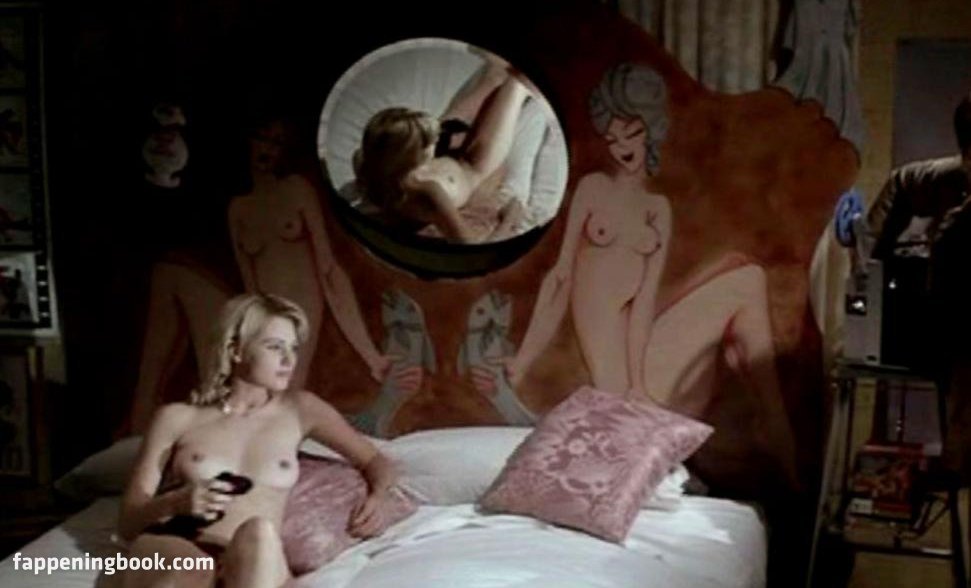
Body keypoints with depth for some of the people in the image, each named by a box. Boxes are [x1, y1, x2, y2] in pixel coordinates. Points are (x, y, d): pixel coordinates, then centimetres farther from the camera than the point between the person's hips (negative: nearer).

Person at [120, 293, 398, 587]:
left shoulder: (299, 409, 21)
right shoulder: (177, 417, 16)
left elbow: (375, 461, 30)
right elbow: (127, 521, 13)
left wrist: (376, 498, 6)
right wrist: (176, 502, -10)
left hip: (248, 563, 1)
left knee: (259, 533, -39)